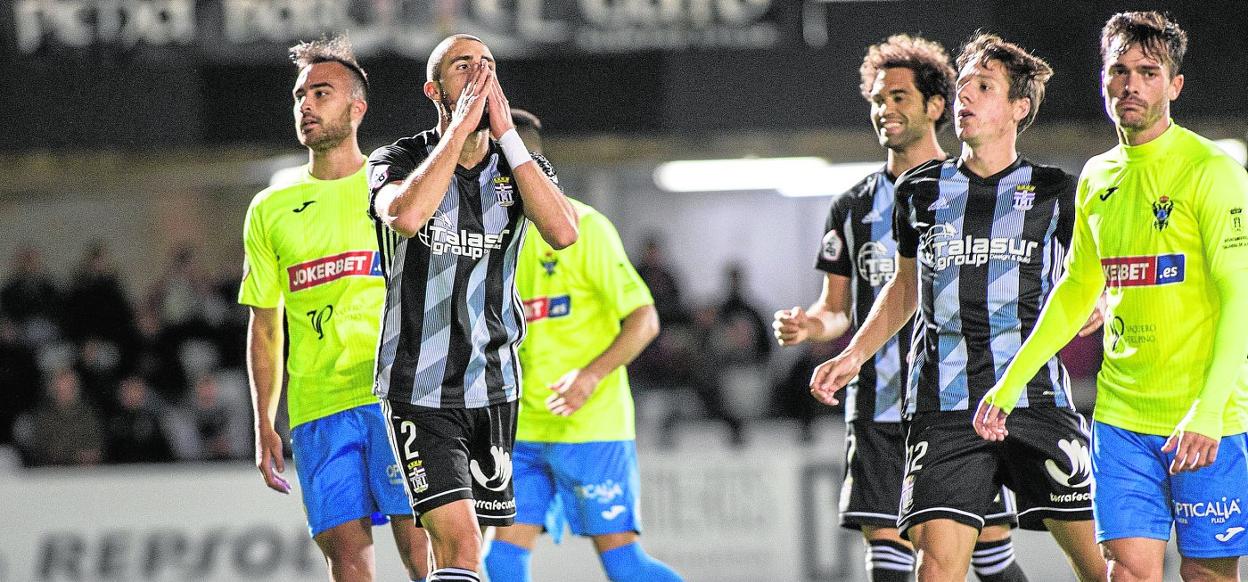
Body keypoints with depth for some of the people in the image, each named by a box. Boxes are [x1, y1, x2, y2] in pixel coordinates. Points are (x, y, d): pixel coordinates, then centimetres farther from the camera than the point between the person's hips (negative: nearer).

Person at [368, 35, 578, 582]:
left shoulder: (522, 166, 4)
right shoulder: (398, 161, -5)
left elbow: (563, 232, -17)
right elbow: (405, 215, -30)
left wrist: (505, 132, -17)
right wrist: (460, 128, -24)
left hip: (492, 386, 4)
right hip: (418, 388, -4)